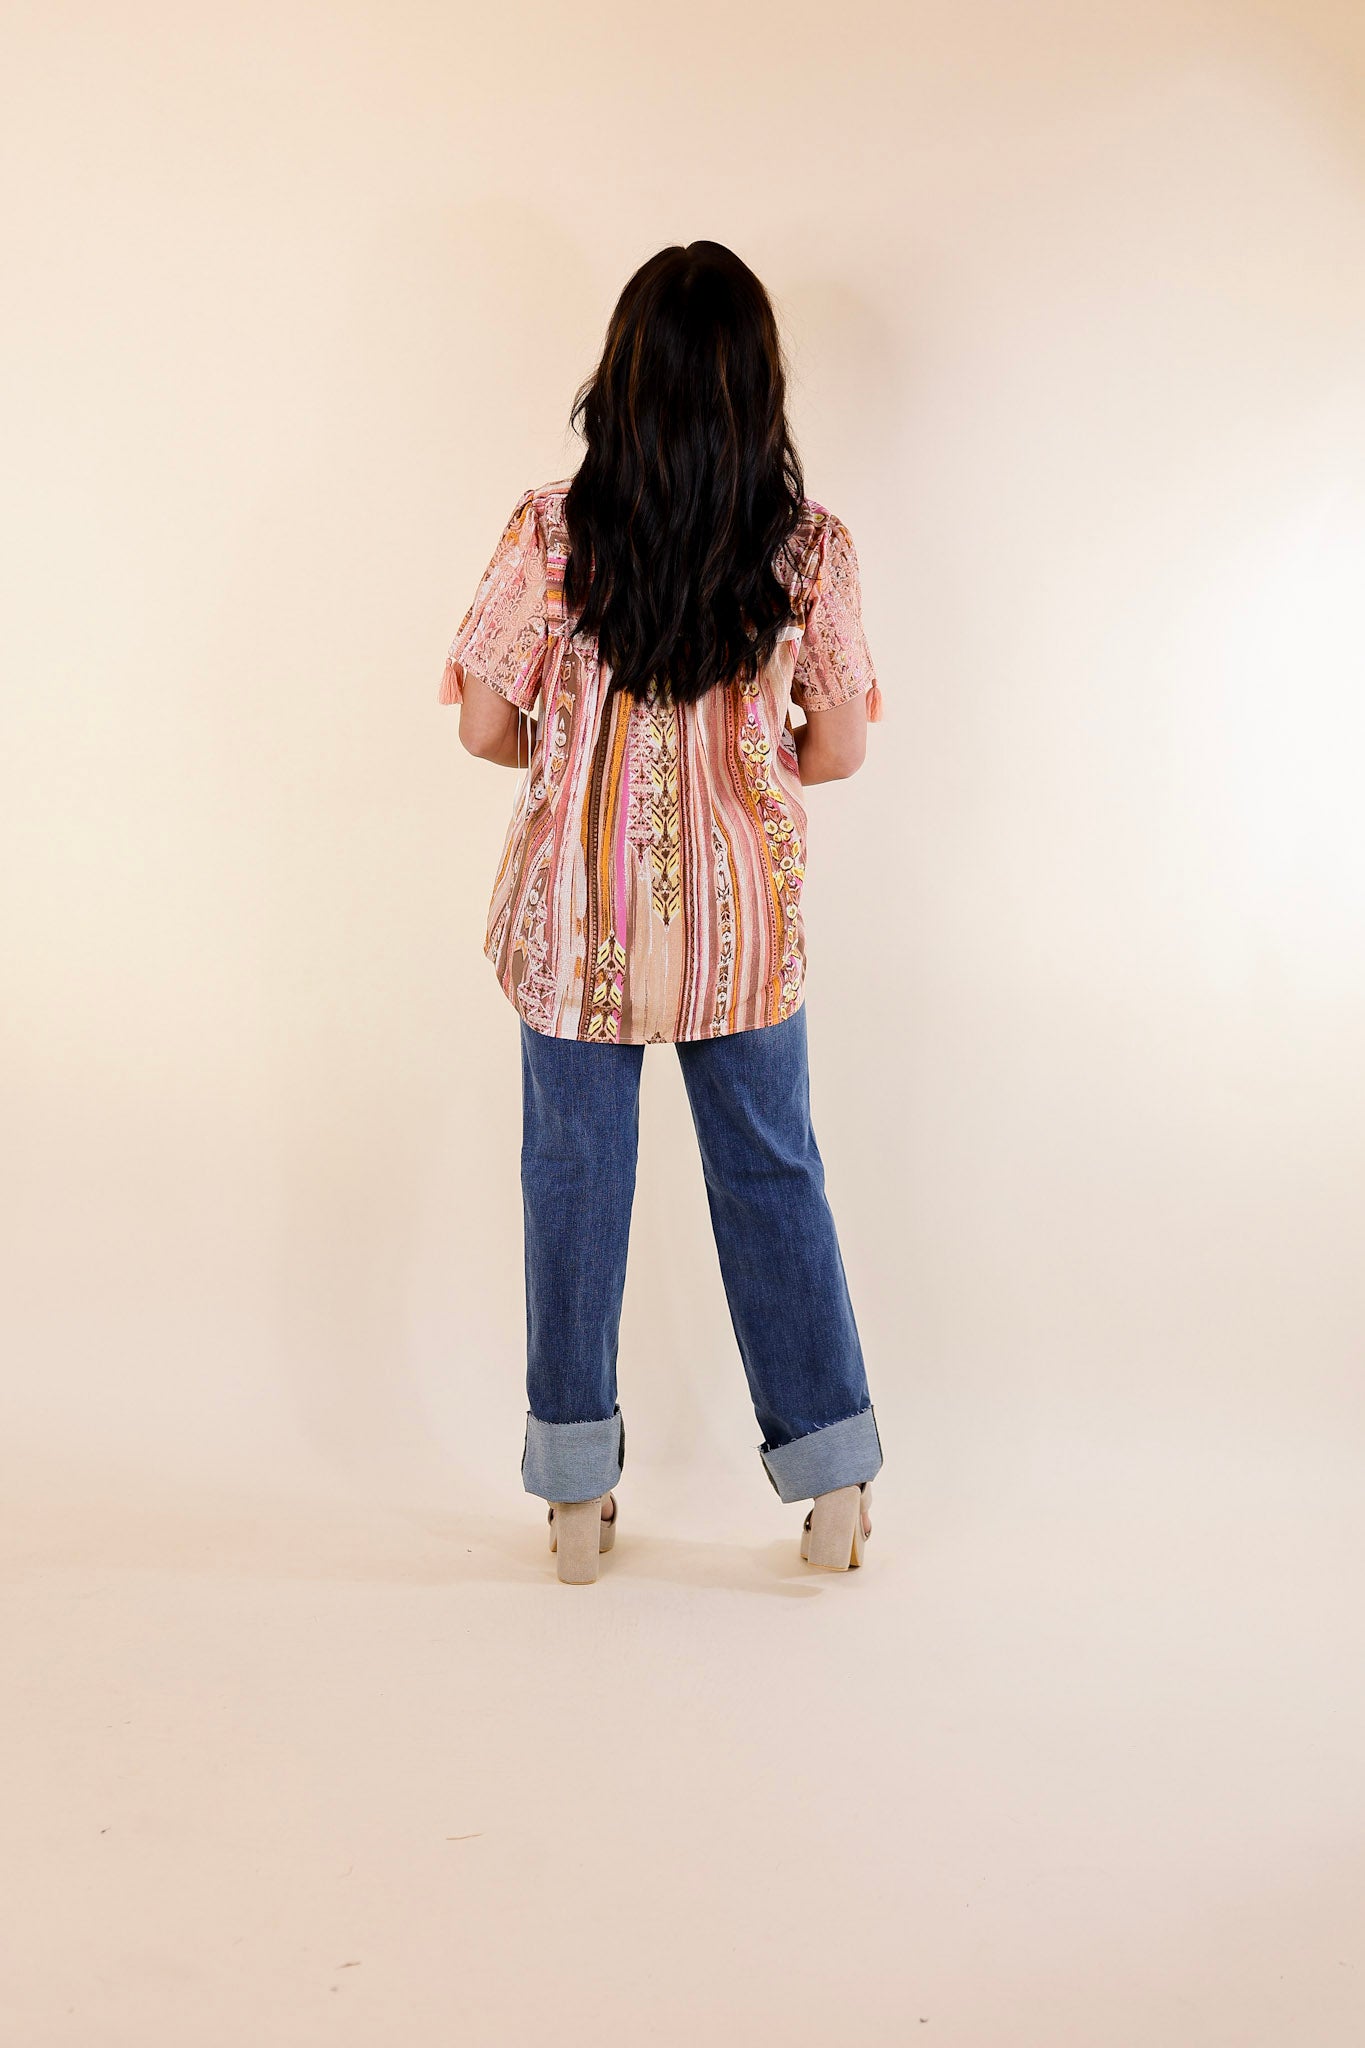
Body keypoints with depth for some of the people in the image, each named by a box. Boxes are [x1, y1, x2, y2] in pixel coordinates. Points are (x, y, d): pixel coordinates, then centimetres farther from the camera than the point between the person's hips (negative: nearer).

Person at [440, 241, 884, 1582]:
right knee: (772, 1179, 15)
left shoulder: (552, 532, -13)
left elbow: (486, 727, -7)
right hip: (744, 916, 1)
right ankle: (833, 1482, 23)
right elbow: (836, 750, -2)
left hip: (573, 910, -1)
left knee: (575, 1181, 13)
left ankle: (577, 1496, 24)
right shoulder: (810, 546, -9)